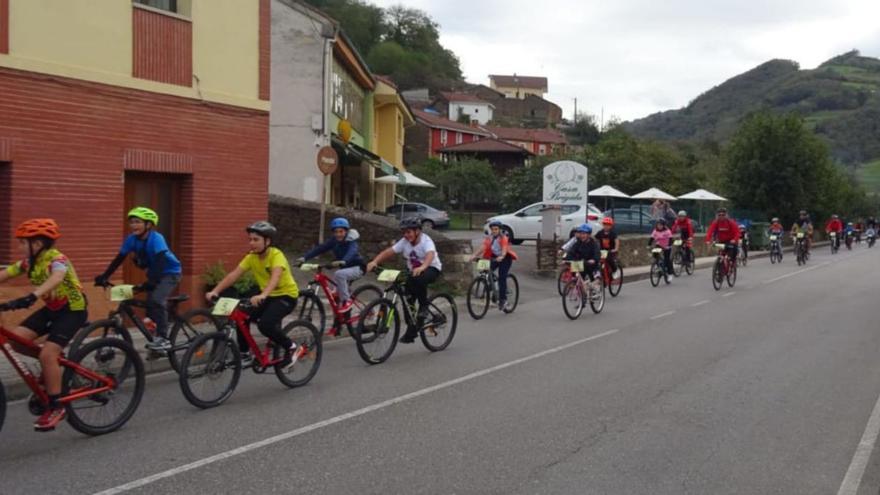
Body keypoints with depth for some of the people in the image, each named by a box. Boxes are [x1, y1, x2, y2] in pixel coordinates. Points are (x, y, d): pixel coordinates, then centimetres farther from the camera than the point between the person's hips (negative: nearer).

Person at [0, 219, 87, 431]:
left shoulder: (56, 259, -25)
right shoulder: (28, 262, 0)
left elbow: (57, 278, -46)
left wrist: (31, 297, -62)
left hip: (72, 310, -8)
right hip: (51, 308, 8)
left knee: (47, 354, -20)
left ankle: (56, 407, -7)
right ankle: (54, 361, 12)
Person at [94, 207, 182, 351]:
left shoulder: (156, 238, -27)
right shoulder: (131, 239, -9)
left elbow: (160, 261, -37)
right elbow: (118, 259, -5)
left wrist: (152, 281, -48)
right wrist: (104, 276, -13)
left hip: (170, 272, -7)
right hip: (154, 273, 7)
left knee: (156, 300, -26)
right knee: (150, 303, 4)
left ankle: (163, 338, -21)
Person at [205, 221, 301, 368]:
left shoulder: (276, 255, -23)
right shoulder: (251, 257, -5)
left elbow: (275, 277, -41)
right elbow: (233, 275, -14)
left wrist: (263, 295, -58)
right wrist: (215, 291, -27)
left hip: (286, 295, -7)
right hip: (266, 295, 7)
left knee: (265, 324, -28)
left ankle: (290, 347, -4)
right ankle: (245, 354, 4)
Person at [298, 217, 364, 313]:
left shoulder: (351, 241, -21)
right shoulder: (333, 241, -5)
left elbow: (352, 251, -42)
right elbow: (319, 249, -16)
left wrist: (343, 261, -64)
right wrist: (304, 257, -30)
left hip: (357, 267, -7)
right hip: (345, 268, 7)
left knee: (339, 274, -33)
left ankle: (346, 301, -23)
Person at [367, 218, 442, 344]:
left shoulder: (426, 241, -22)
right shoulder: (404, 242, -7)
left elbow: (430, 255, -42)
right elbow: (388, 252, -16)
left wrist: (422, 267, -63)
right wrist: (374, 262, -33)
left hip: (432, 269, -5)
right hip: (414, 271, 6)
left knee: (419, 279, -39)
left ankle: (424, 306, -16)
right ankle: (411, 332, 8)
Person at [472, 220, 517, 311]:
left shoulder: (503, 238, -18)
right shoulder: (489, 238, -5)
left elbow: (504, 249, -32)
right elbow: (483, 248, -16)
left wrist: (501, 257, -53)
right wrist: (475, 256, -32)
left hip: (505, 258, -5)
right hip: (494, 257, 5)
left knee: (502, 278, -14)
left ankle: (503, 299, -7)